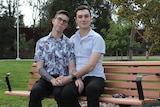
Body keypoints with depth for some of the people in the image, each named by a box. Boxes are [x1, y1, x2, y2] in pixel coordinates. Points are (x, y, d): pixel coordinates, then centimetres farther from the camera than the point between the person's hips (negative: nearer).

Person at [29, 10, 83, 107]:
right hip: (47, 78, 1)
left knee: (59, 93, -36)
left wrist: (77, 78, -26)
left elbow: (72, 67, 0)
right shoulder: (41, 42, 11)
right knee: (35, 91, -33)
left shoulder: (69, 43, 10)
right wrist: (52, 80, -18)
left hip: (63, 79, -1)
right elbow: (40, 68, 3)